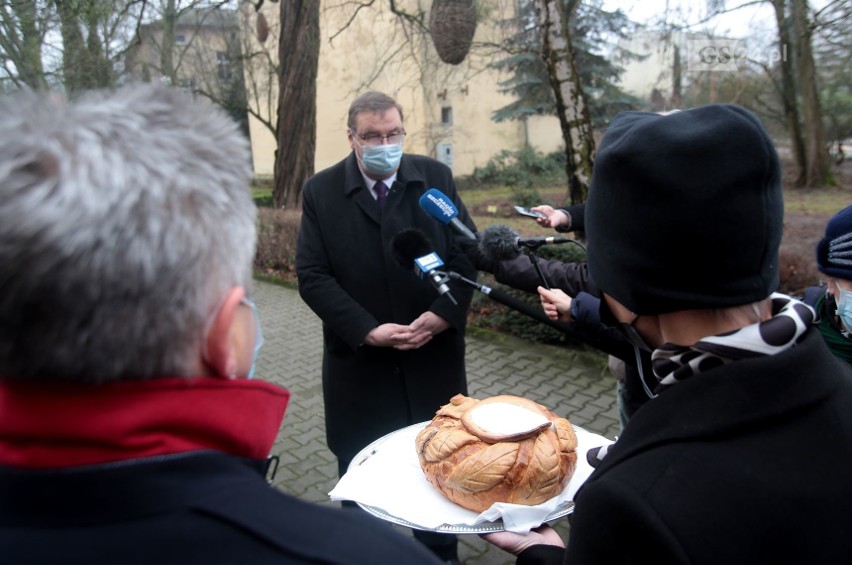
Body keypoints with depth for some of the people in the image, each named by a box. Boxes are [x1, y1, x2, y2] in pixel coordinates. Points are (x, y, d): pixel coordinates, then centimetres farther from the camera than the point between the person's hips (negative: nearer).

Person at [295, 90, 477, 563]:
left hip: (434, 356, 2)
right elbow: (312, 276, -8)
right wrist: (369, 330, -17)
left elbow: (466, 253, 0)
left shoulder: (436, 178, 0)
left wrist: (442, 315, -14)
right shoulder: (321, 191, -4)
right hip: (359, 362, -1)